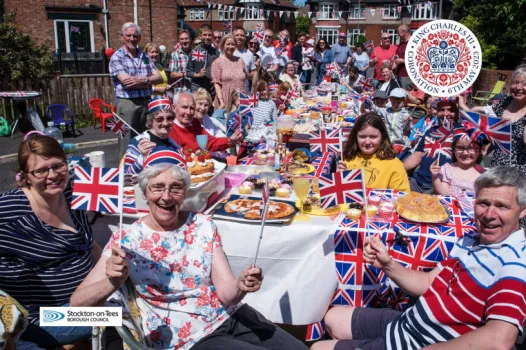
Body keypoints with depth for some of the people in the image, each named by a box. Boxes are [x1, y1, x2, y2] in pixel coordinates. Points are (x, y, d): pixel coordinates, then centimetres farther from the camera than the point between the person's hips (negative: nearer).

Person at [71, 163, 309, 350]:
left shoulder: (203, 226, -4)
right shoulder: (127, 241, -11)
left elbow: (225, 291, -8)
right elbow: (77, 302, -16)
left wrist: (240, 286, -31)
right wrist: (112, 283, -36)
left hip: (230, 316, 4)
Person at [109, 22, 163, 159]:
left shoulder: (144, 56, 13)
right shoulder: (116, 57, -3)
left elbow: (159, 78, 5)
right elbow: (126, 82, -15)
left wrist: (143, 79, -13)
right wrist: (149, 81, -5)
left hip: (146, 103, 5)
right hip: (127, 104, -5)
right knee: (127, 144, 0)